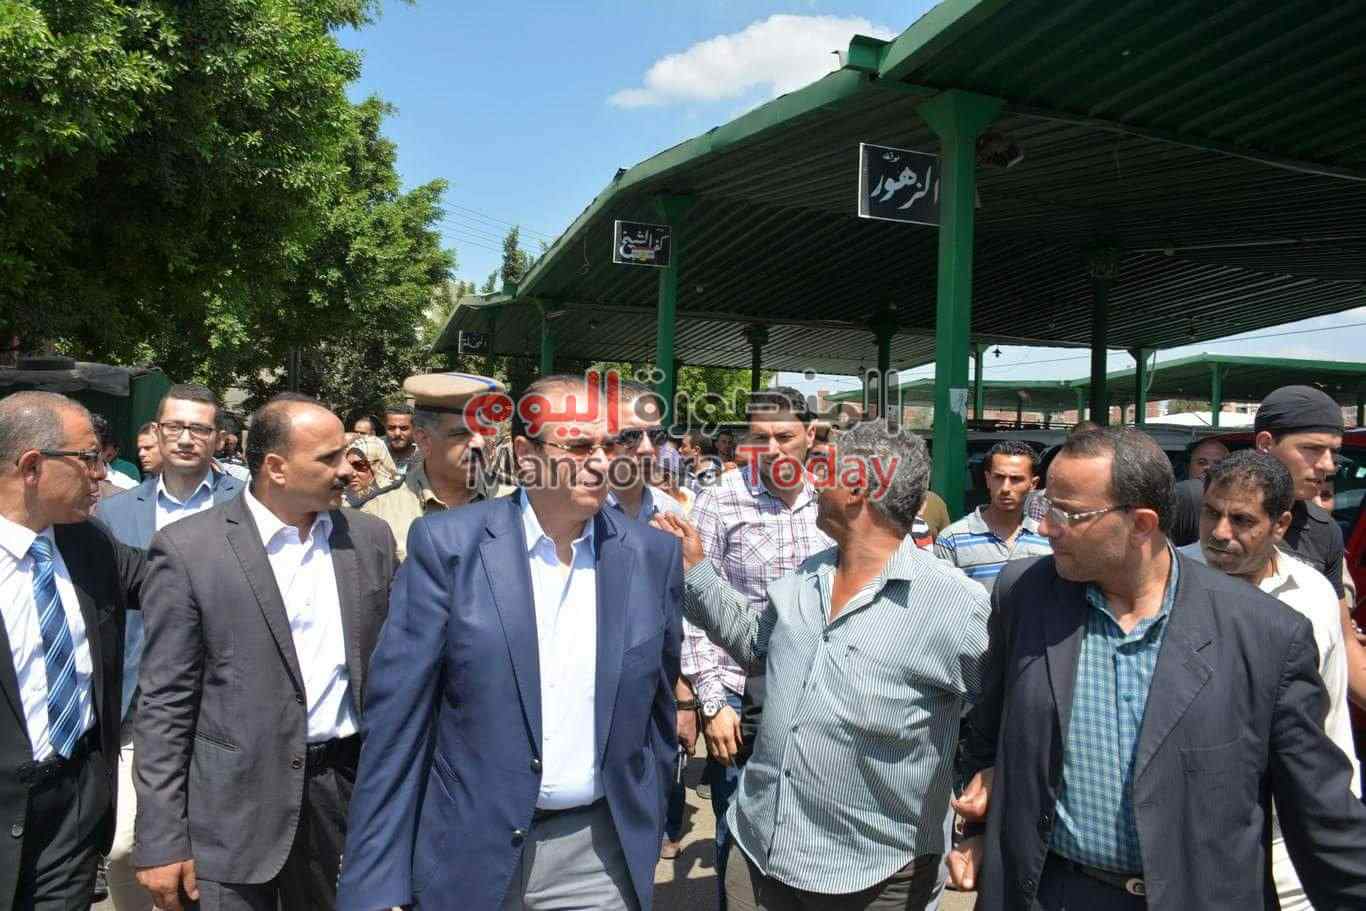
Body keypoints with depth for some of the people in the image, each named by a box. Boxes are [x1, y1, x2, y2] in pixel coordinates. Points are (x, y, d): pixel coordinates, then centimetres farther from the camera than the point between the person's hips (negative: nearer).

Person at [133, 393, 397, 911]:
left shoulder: (370, 538, 2)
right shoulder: (187, 549, -9)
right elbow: (164, 705, -8)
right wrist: (162, 842, -8)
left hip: (349, 788, 4)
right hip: (236, 806, -3)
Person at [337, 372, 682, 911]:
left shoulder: (653, 555, -3)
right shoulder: (446, 544, -10)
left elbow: (655, 706, 7)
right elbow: (398, 720, -9)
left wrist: (648, 827, 11)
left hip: (603, 853, 2)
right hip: (471, 852, -1)